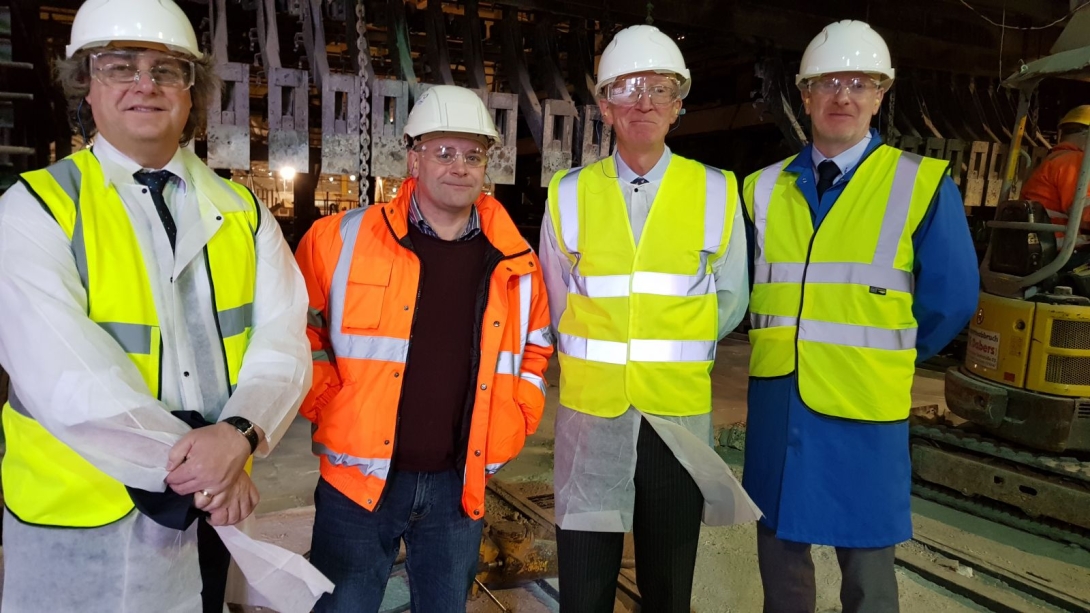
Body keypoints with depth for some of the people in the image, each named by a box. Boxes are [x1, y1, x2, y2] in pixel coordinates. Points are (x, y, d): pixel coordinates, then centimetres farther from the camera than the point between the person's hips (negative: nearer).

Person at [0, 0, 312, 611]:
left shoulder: (244, 212, 2)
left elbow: (284, 341, -7)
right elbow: (71, 380, -19)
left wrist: (239, 434, -24)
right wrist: (200, 469, -19)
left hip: (220, 508, 3)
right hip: (85, 521, -3)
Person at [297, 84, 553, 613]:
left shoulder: (515, 264, 1)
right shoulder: (342, 239, -7)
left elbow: (536, 348, 16)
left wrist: (513, 422, 7)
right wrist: (328, 407, -2)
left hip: (460, 486, 3)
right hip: (359, 479, -2)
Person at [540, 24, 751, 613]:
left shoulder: (716, 193, -2)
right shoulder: (569, 195, -1)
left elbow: (729, 300, 9)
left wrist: (678, 358, 8)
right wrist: (599, 358, 9)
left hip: (679, 417, 0)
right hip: (589, 415, 0)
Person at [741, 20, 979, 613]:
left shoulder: (923, 186, -4)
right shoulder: (764, 189, 6)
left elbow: (951, 299, -1)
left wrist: (885, 358, 6)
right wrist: (780, 344, 10)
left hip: (863, 409, -3)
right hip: (775, 402, 3)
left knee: (866, 566, 10)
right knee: (780, 550, 17)